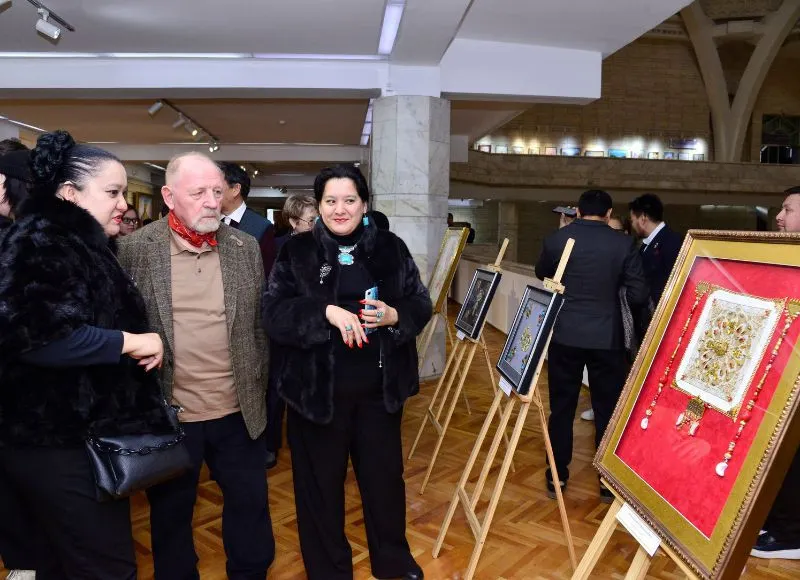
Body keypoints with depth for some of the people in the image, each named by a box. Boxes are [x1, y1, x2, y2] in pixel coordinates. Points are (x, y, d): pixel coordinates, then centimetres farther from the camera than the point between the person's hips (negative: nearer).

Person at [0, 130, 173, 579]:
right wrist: (131, 342, -21)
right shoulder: (42, 241, -15)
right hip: (61, 443, -9)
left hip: (78, 434, 9)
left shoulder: (83, 245, 13)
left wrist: (140, 343, 12)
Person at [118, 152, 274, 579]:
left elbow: (260, 324, 6)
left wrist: (258, 389, 7)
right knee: (170, 513, 18)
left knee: (250, 503, 17)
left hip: (239, 411, 2)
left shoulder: (246, 248, 1)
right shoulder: (134, 250, -7)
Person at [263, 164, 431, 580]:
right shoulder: (297, 252, -2)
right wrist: (326, 311, -25)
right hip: (317, 388, -1)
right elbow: (274, 313, -11)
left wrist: (394, 315, -17)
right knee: (321, 483, 12)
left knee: (384, 476, 16)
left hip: (379, 387, 2)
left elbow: (422, 304, 4)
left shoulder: (391, 248, 3)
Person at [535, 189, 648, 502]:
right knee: (608, 409, 10)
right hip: (606, 337, -1)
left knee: (562, 407, 11)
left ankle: (557, 476, 21)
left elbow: (542, 275, 15)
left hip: (564, 335, 1)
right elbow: (638, 295, -5)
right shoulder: (623, 244, -7)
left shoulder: (556, 239, -3)